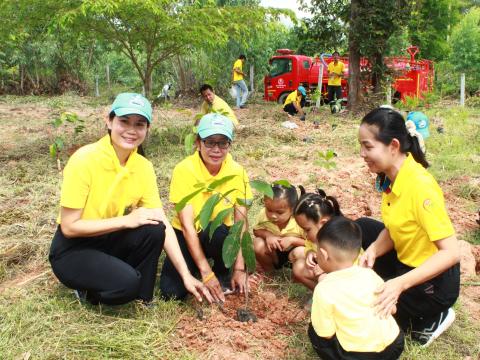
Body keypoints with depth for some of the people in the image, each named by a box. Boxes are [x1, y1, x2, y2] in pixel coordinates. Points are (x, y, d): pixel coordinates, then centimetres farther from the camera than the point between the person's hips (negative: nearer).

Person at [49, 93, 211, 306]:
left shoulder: (144, 167, -7)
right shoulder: (84, 159, -22)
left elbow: (163, 225, -9)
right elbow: (69, 226, -22)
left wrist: (186, 275, -15)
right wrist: (126, 220, -24)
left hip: (109, 242, 5)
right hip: (72, 251, -5)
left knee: (153, 230, -23)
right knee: (127, 282, -29)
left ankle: (140, 299, 0)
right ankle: (87, 291, 4)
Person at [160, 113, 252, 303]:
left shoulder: (237, 172, -14)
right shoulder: (184, 170, -22)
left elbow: (241, 223, -13)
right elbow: (187, 226, -24)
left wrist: (239, 268, -20)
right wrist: (205, 272, -27)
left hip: (219, 237, 1)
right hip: (186, 236, -1)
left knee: (217, 231, -35)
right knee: (173, 291, -21)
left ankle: (223, 272, -3)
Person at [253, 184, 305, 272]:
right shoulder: (263, 215, -25)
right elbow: (256, 231, -7)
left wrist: (292, 240, -36)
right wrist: (267, 235, -29)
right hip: (274, 251, 3)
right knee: (258, 244, -24)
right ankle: (268, 269, 5)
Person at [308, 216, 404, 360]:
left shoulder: (324, 289, -15)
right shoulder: (370, 274, -1)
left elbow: (326, 334, -11)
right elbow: (391, 309, 7)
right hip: (394, 345, 5)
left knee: (314, 331, 14)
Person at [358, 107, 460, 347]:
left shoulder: (419, 185, -30)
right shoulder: (391, 176, -5)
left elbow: (451, 252, -30)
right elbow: (392, 229, 2)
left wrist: (400, 284, -35)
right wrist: (373, 250, -18)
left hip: (433, 280, -8)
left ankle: (430, 320, 7)